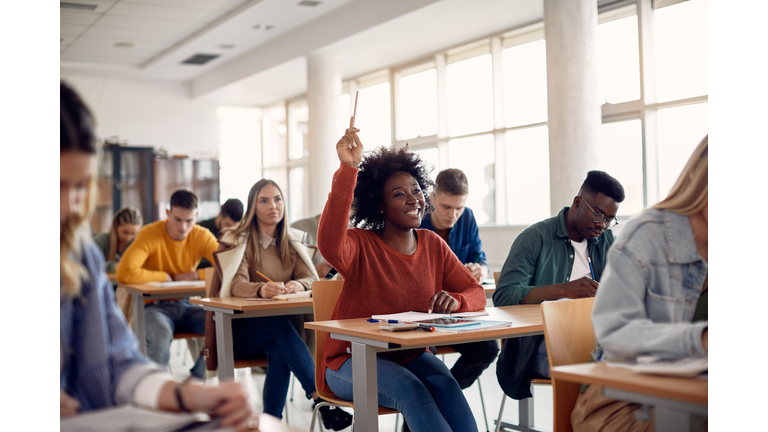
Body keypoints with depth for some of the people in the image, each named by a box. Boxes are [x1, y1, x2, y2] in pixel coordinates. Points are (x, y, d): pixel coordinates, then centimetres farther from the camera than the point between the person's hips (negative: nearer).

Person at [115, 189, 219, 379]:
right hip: (153, 306, -4)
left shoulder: (202, 236, -2)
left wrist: (194, 275, -17)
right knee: (161, 334, -38)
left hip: (185, 306, 5)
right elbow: (124, 273, -29)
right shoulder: (150, 234, -15)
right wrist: (165, 276, -17)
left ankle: (196, 379, -1)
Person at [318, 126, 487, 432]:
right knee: (410, 387, -32)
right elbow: (330, 246, -34)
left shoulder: (433, 245, 6)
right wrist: (348, 169, -38)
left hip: (411, 357, 4)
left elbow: (476, 293, 5)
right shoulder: (361, 245, -10)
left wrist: (456, 301, -21)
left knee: (445, 384, -27)